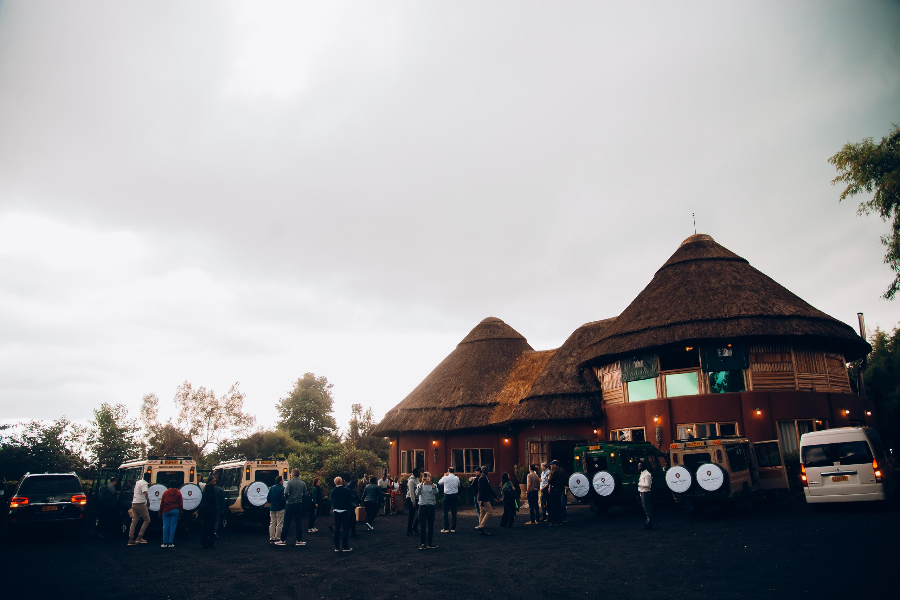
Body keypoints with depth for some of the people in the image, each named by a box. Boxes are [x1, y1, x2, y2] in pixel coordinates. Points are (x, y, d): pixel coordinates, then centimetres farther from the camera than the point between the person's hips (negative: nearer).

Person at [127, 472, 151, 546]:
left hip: (134, 503, 8)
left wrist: (148, 485, 44)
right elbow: (145, 492, -28)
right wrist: (148, 500, -35)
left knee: (134, 521, 8)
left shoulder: (137, 482, 16)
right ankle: (139, 537, -5)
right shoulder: (144, 484, -11)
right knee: (147, 520, 1)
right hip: (140, 504, -8)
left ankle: (130, 539, 5)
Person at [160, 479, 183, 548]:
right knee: (172, 527, 1)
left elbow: (161, 504, 6)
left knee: (165, 527, 4)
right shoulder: (178, 493, 3)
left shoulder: (165, 492, 6)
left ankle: (165, 543, 3)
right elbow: (180, 504, 2)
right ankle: (170, 543, 0)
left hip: (166, 511, 1)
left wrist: (160, 513, 12)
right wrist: (181, 511, 12)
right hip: (175, 511, -1)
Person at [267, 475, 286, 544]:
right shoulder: (282, 488, -14)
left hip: (272, 508, 6)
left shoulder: (271, 488, 6)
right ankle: (277, 539, 2)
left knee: (272, 523, 13)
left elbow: (268, 498, 10)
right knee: (279, 524, 1)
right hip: (280, 509, -6)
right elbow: (283, 499, -19)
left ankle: (271, 539, 15)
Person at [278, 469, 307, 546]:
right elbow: (305, 494, 3)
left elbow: (286, 493, -19)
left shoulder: (289, 483, -9)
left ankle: (283, 540, 9)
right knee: (298, 522, 7)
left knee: (286, 523, 4)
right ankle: (299, 540, 9)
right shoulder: (303, 483, 3)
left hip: (290, 504, -3)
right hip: (299, 504, 3)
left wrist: (287, 499, -1)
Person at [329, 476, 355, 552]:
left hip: (336, 511, 2)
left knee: (336, 529, 10)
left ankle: (337, 547, 13)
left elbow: (331, 501, 4)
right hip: (345, 511, -2)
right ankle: (346, 547, 5)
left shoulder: (332, 491, -5)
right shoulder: (347, 490, -12)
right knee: (345, 529, 3)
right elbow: (352, 499, -3)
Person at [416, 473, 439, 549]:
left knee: (431, 526, 8)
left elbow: (435, 492, -12)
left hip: (431, 506, 2)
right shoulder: (420, 485, 6)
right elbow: (417, 493, -13)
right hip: (422, 506, -2)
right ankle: (423, 543, 7)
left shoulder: (433, 485, 9)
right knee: (422, 526, -2)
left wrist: (431, 483, -16)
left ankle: (430, 543, 18)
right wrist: (422, 483, -15)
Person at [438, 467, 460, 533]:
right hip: (455, 495, 3)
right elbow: (458, 486, 13)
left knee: (446, 512, 3)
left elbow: (439, 483, 9)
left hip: (447, 496, -3)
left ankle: (446, 528, 3)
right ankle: (453, 528, 12)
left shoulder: (445, 478, -8)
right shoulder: (457, 478, 0)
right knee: (454, 512, 9)